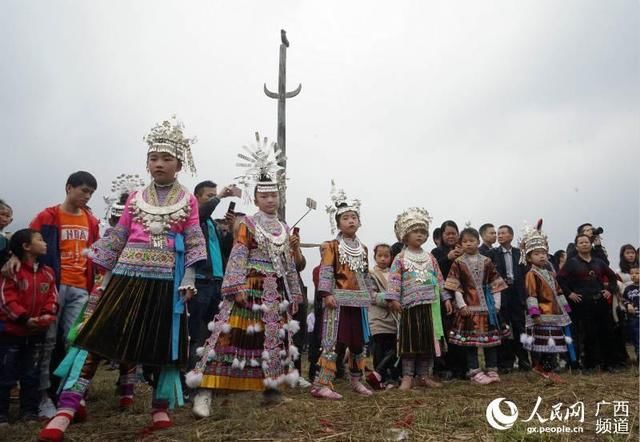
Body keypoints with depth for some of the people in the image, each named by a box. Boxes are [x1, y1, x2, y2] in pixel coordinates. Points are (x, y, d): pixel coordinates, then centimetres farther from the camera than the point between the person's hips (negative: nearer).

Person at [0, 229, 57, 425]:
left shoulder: (48, 272, 7)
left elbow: (52, 297, 6)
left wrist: (48, 315, -13)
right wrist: (25, 318, -21)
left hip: (37, 332, 5)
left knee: (32, 374, 11)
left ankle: (29, 411, 21)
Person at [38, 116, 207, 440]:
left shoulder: (187, 201, 6)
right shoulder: (135, 198, 11)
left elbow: (193, 244, 3)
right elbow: (117, 239, 13)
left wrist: (188, 280, -6)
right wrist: (107, 278, 11)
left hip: (166, 280, -1)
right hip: (128, 276, 2)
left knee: (163, 343, 6)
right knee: (97, 338, -5)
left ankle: (160, 408, 20)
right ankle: (66, 409, -1)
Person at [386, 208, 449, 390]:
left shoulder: (430, 258, 13)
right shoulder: (400, 258, -1)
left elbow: (439, 279, 15)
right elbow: (394, 279, -9)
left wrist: (446, 298, 10)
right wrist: (393, 298, -19)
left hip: (431, 305, 5)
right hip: (410, 305, -5)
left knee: (429, 341, 8)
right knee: (410, 341, 0)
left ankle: (424, 375, 19)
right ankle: (407, 376, 7)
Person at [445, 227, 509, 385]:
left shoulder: (486, 262, 6)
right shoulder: (458, 263, -2)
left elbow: (495, 284, 6)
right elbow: (455, 287, -6)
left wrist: (496, 303, 0)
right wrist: (461, 305, -11)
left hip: (487, 306, 3)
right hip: (469, 306, -3)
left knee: (491, 337, 8)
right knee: (471, 339, 0)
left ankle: (492, 370, 19)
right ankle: (475, 371, 8)